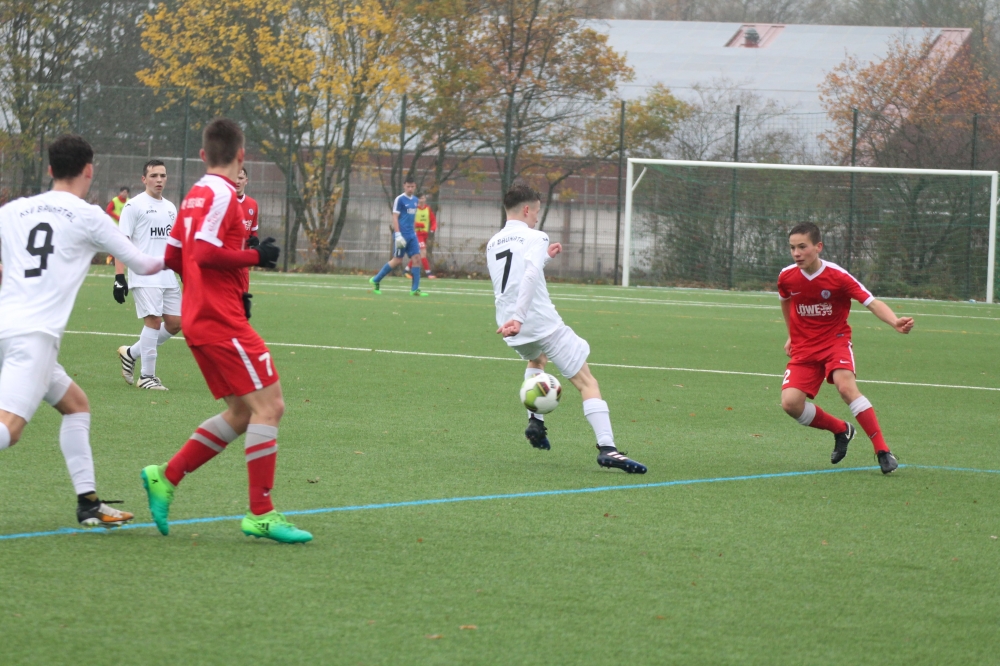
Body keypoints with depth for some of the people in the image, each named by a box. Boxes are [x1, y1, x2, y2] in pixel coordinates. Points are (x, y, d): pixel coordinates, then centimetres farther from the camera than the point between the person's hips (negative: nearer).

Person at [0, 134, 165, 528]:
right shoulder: (88, 217, 2)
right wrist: (165, 261, 33)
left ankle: (88, 503, 20)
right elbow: (141, 264, 13)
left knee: (76, 404, 22)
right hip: (35, 336, -7)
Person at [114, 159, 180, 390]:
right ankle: (147, 376, -5)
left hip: (168, 276, 7)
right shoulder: (135, 205, -4)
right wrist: (119, 277, -15)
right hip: (144, 277, -7)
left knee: (175, 323, 4)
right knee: (153, 320, -14)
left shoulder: (170, 208, 17)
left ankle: (131, 353, 20)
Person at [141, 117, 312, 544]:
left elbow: (173, 257, 19)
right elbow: (205, 251, -22)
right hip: (221, 320, -10)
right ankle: (261, 514, -11)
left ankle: (166, 478, 12)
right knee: (268, 404, -10)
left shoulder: (195, 196, 16)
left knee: (241, 413, 13)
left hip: (198, 315, 10)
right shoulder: (222, 194, -12)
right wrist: (255, 256, -13)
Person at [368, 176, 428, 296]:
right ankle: (376, 280, 12)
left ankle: (415, 289, -3)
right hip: (402, 235, -7)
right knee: (397, 260, -3)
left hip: (411, 235, 7)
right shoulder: (400, 199, -8)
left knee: (417, 258, -4)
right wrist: (398, 234, -19)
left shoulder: (415, 200, 13)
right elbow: (395, 217, -12)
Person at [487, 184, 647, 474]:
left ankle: (535, 420, 25)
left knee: (536, 358, 42)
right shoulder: (534, 238, -7)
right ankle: (606, 447, -22)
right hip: (543, 324, -7)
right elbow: (530, 277, -25)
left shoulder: (492, 244, 15)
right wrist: (518, 318, -34)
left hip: (511, 327, 7)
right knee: (587, 383, -5)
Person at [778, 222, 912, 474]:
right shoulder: (787, 277, -4)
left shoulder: (838, 276, -17)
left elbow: (872, 302, -22)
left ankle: (883, 451, -25)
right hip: (803, 347, 4)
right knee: (790, 402, -16)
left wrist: (895, 321, -40)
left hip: (835, 341, -4)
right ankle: (841, 430, 12)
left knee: (846, 386, -31)